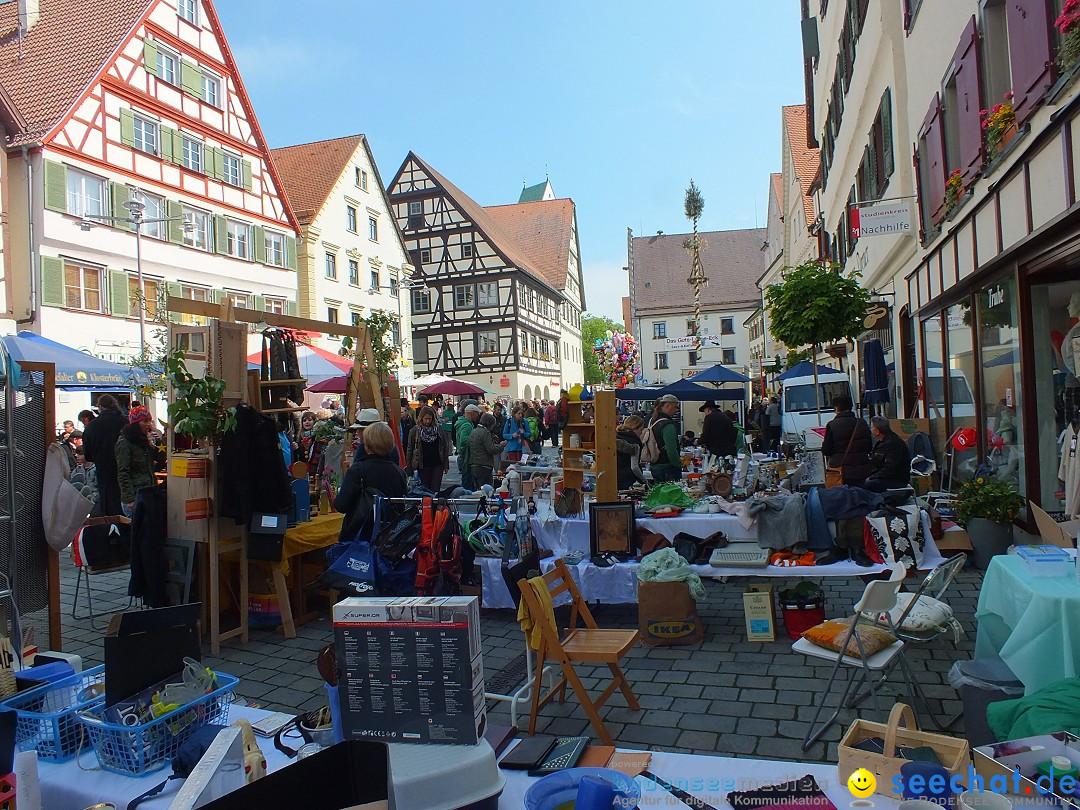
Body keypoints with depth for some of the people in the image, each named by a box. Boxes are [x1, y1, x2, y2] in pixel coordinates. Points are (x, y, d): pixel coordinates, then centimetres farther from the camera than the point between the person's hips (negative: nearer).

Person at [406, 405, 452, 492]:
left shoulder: (439, 429, 3)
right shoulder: (415, 430, -1)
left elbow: (445, 447, 7)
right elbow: (409, 449, 2)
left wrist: (446, 464, 4)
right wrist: (408, 467, -1)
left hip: (437, 464, 1)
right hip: (423, 465, -1)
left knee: (435, 488, -4)